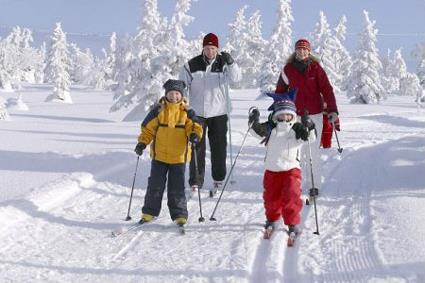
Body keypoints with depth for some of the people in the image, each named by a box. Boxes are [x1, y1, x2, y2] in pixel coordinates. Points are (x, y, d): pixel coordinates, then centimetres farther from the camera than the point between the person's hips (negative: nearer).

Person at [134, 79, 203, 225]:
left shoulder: (187, 111, -1)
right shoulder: (158, 110, -2)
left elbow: (194, 126, -5)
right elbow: (148, 128, 1)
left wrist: (195, 134, -26)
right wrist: (142, 142, -9)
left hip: (179, 156, 0)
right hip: (159, 155, 1)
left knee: (177, 187, 5)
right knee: (155, 185, 8)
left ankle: (179, 215, 15)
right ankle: (149, 212, 20)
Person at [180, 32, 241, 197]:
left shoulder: (223, 63, -2)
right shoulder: (192, 65, -1)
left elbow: (236, 78, -17)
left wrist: (230, 62, -33)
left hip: (219, 112, 0)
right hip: (197, 112, 0)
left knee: (219, 147, 6)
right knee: (197, 148, 0)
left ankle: (218, 180, 21)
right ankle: (195, 183, 6)